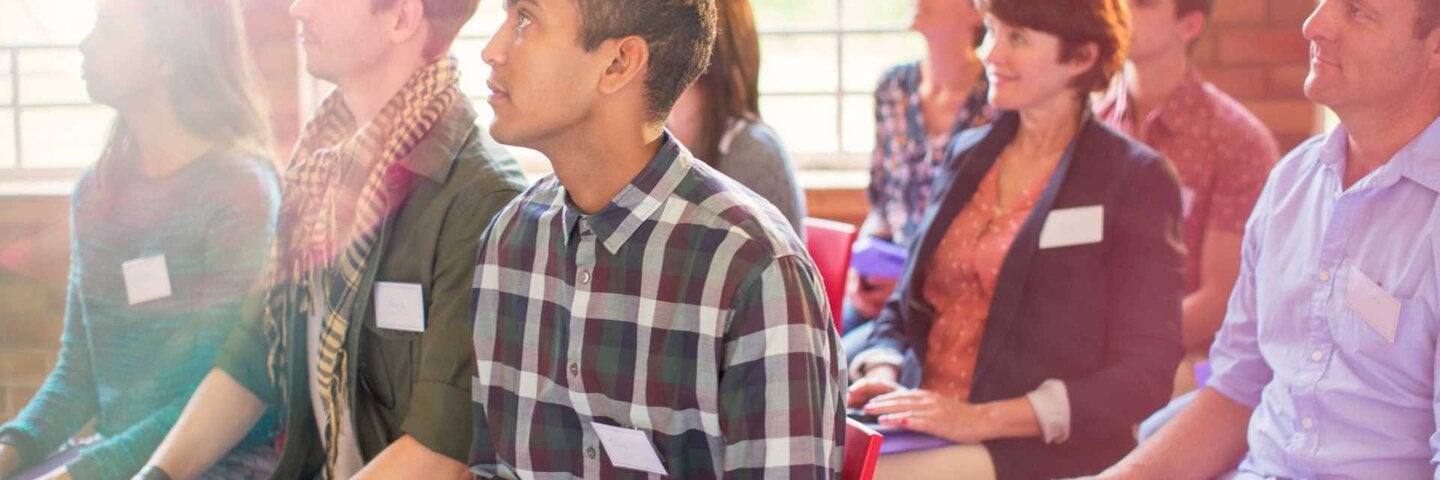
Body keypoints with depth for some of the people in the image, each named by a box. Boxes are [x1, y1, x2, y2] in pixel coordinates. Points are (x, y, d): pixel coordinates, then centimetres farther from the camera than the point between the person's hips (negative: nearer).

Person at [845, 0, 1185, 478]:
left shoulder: (1136, 179, -2)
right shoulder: (966, 153, 16)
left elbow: (1143, 378, -8)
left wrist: (983, 418, -18)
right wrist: (880, 374, -3)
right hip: (922, 429, 6)